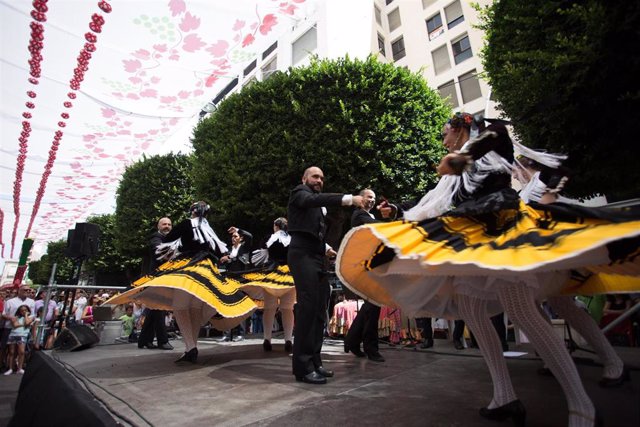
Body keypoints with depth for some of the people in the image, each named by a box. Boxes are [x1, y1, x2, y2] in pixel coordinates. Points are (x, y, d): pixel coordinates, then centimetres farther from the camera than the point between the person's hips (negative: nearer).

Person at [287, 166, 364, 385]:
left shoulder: (318, 205, 25)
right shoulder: (299, 192, 3)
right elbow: (314, 199, -21)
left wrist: (325, 247, 13)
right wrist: (349, 199, -31)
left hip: (316, 257, 8)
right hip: (302, 255, -8)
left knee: (319, 310, 6)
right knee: (307, 307, -14)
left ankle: (314, 361, 14)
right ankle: (303, 366, -8)